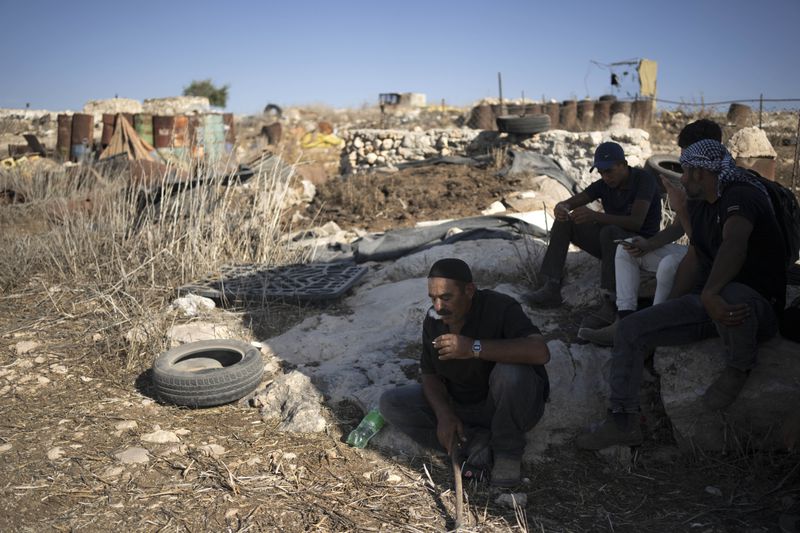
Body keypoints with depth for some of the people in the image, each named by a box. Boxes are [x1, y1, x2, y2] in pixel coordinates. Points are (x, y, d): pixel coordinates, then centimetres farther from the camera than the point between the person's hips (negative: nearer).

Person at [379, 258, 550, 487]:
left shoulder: (500, 307, -25)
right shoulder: (433, 320, -7)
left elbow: (540, 352, -40)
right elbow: (430, 374, 1)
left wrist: (475, 348, -44)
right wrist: (444, 414, -19)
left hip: (506, 407, -5)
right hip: (458, 406, 5)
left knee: (512, 371, -38)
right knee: (390, 402, -10)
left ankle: (508, 450, -11)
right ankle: (474, 441, -12)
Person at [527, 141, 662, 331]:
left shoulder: (643, 179, -16)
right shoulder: (604, 184, 2)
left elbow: (636, 222, -31)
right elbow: (570, 202, -5)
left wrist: (595, 216, -42)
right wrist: (561, 207, -32)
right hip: (611, 243, 7)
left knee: (610, 232, -39)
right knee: (564, 222, -9)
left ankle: (610, 305, -41)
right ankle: (551, 288, -15)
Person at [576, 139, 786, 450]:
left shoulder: (741, 195, -17)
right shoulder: (700, 208, 13)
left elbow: (734, 246, -37)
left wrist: (710, 294, -53)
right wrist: (667, 316, 13)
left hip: (758, 305, -8)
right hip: (709, 301, 9)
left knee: (729, 296, -45)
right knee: (630, 328, -7)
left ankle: (739, 367, -11)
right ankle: (623, 422, -8)